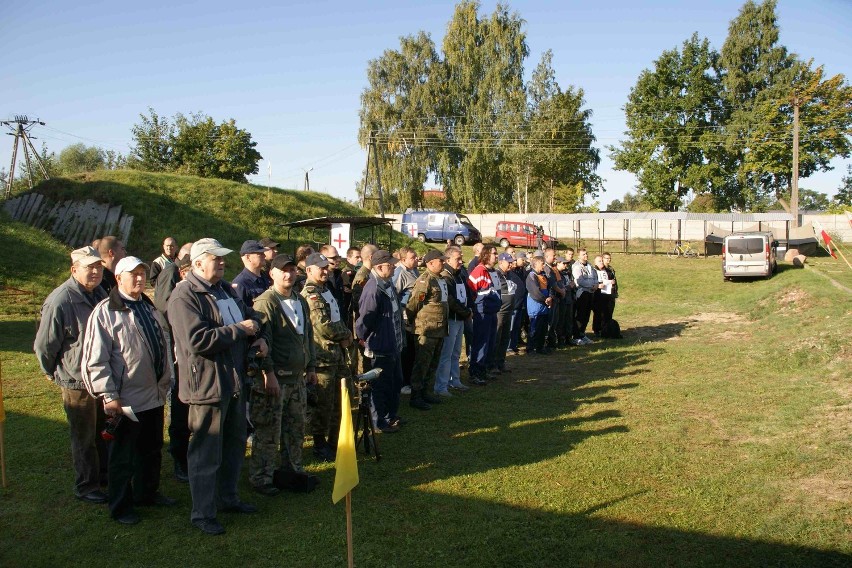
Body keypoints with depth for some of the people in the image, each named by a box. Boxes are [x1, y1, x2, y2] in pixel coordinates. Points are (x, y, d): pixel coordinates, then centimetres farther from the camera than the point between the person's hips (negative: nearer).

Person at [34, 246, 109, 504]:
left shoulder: (99, 293, 4)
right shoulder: (60, 301, -22)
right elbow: (43, 345, -14)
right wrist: (54, 373, 0)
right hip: (77, 381, -7)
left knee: (103, 432, 20)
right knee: (84, 437, 6)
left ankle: (102, 474, 38)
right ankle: (85, 487, 21)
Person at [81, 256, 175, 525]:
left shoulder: (149, 307, 11)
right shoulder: (105, 311, -13)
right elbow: (96, 359, -15)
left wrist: (165, 381, 16)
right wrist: (109, 396, -17)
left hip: (154, 395, 7)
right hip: (126, 400, -7)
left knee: (152, 450, 20)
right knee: (123, 456, 6)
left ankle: (147, 492, 38)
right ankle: (121, 507, 21)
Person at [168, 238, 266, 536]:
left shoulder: (226, 289, 12)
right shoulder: (184, 296, -16)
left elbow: (251, 315, 26)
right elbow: (198, 340, -27)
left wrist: (257, 336, 4)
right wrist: (240, 330, -21)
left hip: (235, 380, 9)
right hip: (207, 385, -9)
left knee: (235, 444, 19)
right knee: (207, 452, 1)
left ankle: (228, 497, 36)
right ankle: (202, 513, 14)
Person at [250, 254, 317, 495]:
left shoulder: (301, 302, 15)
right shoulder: (265, 302, -11)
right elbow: (262, 340, -17)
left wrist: (311, 367, 18)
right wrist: (269, 373, -20)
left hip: (298, 377, 8)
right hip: (274, 377, -8)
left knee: (296, 429, 15)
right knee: (269, 431, -2)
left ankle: (293, 470, 29)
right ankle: (260, 478, 10)